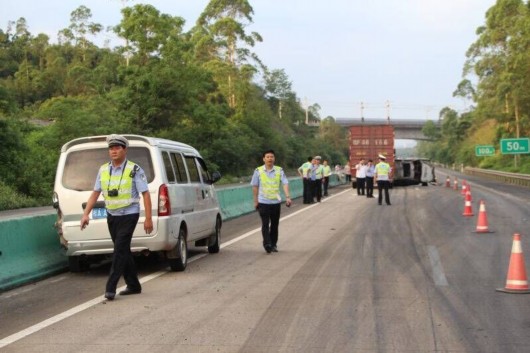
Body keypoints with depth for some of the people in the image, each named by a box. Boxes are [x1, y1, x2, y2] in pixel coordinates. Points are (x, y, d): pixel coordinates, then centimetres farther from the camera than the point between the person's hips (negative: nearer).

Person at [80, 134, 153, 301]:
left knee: (120, 250, -12)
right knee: (123, 250, 12)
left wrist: (148, 218, -15)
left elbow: (145, 194, -10)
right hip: (111, 216, 6)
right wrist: (86, 214, 0)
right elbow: (95, 193, 8)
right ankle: (133, 285, 22)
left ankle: (110, 288, -11)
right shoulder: (103, 170, 6)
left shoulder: (134, 170, -9)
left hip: (129, 215, -6)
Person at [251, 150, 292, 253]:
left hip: (276, 202, 2)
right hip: (263, 202, -2)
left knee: (275, 224, 10)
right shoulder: (258, 171, 0)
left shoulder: (279, 170, 2)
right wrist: (255, 201, 5)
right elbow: (255, 186, 5)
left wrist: (287, 197, -18)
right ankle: (267, 244, -11)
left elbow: (285, 183, -6)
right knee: (265, 224, -8)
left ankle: (273, 245, 21)